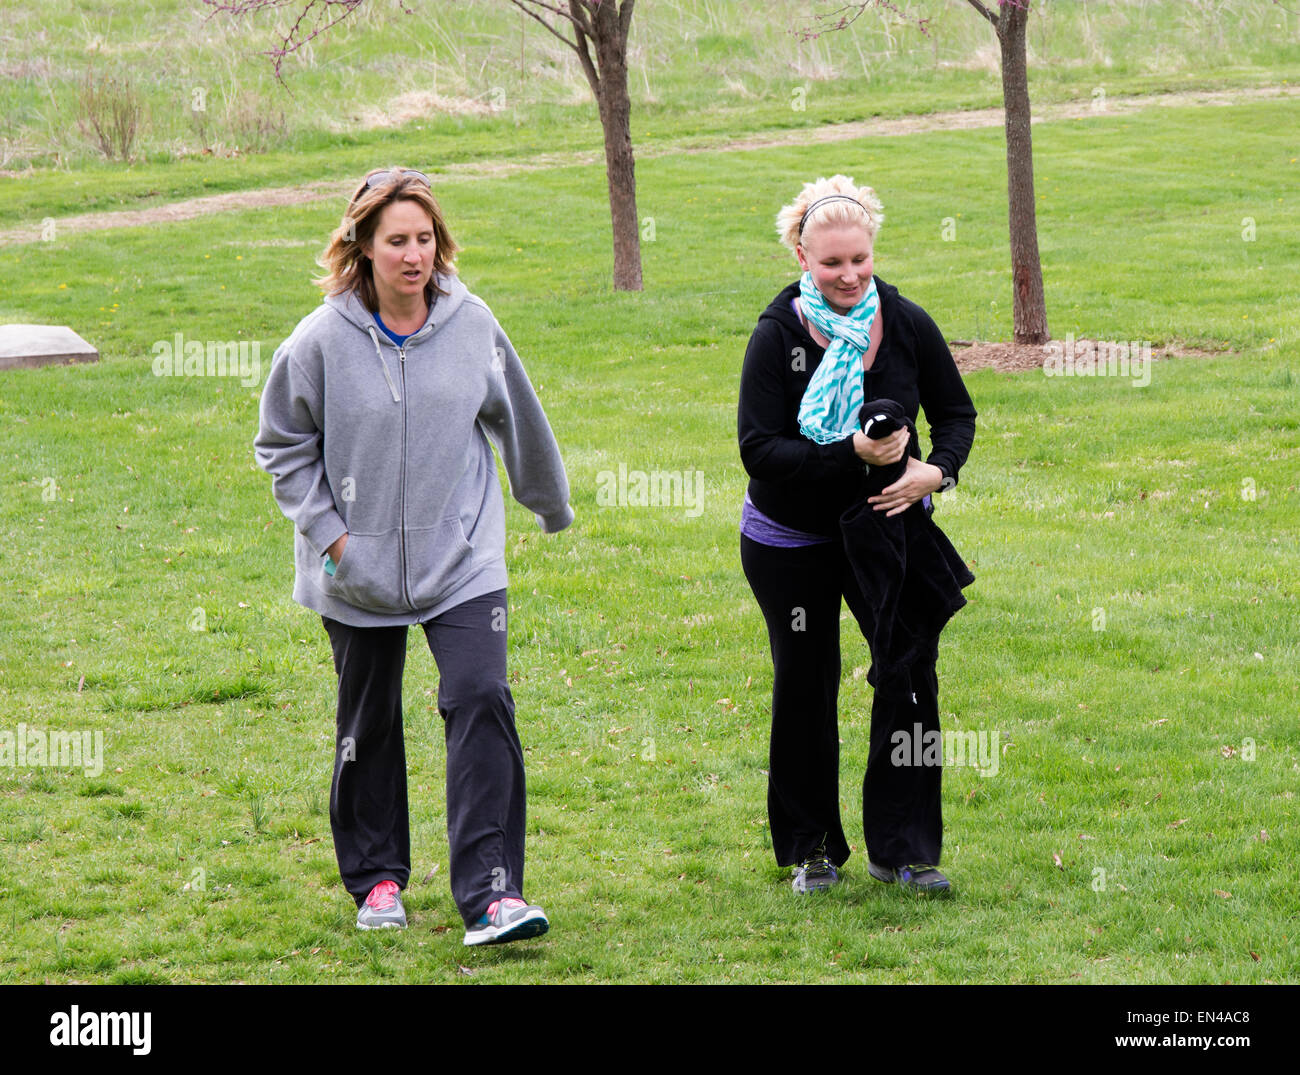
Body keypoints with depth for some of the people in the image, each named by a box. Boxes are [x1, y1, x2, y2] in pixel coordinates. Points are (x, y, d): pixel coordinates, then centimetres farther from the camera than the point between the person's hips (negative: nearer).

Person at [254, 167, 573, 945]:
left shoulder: (472, 324, -4)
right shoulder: (322, 340, -9)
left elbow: (517, 419, 13)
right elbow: (283, 447, 4)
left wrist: (552, 504, 25)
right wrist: (328, 530, -5)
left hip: (464, 560, 0)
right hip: (360, 572, 0)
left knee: (482, 701, -15)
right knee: (368, 726, 12)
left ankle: (492, 891, -15)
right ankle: (377, 879, 31)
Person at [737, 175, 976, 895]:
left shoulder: (905, 324, -9)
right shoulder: (778, 335, -17)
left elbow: (956, 412, 4)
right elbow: (759, 449, -20)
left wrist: (936, 470, -16)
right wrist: (852, 455, -30)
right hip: (790, 542, -2)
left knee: (911, 673, -5)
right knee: (805, 689, 8)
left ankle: (901, 848, 7)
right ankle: (811, 847, 24)